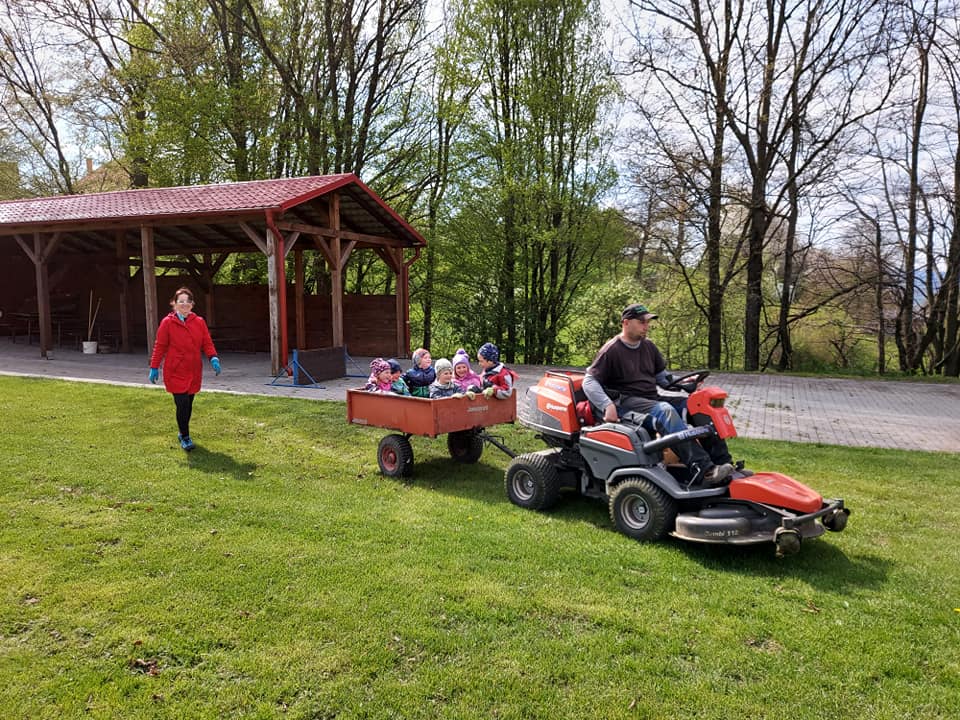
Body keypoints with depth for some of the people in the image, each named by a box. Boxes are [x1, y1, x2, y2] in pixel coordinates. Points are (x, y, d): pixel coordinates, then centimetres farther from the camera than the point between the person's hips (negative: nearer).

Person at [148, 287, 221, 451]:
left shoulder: (199, 322, 5)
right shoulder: (167, 322, -4)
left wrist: (213, 357, -14)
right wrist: (154, 367, -1)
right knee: (182, 404, -8)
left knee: (188, 404, 12)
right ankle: (185, 437, 6)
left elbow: (207, 343, 4)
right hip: (175, 372, -4)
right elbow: (160, 346, -1)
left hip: (194, 372, 4)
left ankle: (183, 433, 31)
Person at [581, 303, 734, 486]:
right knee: (665, 410, -35)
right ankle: (701, 470, -46)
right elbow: (589, 381, -8)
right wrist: (608, 405, -23)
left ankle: (723, 464, -20)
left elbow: (662, 377, 23)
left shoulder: (649, 346, 18)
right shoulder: (612, 349, -2)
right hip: (627, 403, -7)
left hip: (652, 399, 7)